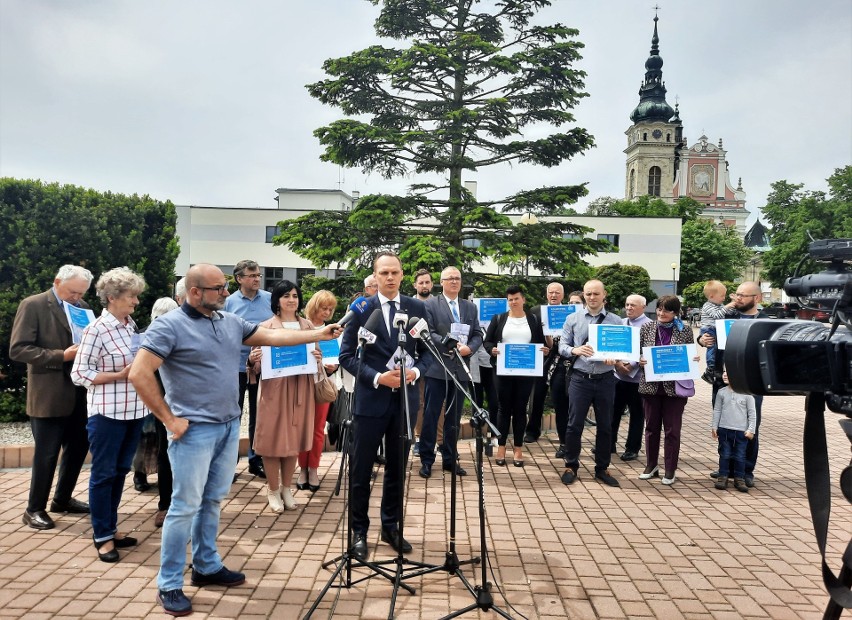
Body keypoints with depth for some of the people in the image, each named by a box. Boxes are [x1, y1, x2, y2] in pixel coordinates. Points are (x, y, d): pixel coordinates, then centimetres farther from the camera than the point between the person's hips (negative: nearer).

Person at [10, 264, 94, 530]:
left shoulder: (83, 307, 10)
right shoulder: (32, 305, -8)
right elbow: (18, 349, -14)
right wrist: (61, 356, -21)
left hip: (79, 392, 6)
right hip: (49, 395, -6)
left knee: (78, 448, 15)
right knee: (46, 453, 3)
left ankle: (62, 499, 33)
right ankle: (35, 509, 20)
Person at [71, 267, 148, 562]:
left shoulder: (131, 325, 7)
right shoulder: (97, 329, -14)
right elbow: (79, 374, -14)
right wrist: (121, 375, -18)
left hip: (134, 411, 7)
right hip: (108, 413, -7)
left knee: (120, 471, 16)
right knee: (103, 473, 6)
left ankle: (111, 528, 29)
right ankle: (102, 536, 18)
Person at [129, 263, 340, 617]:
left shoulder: (230, 322, 8)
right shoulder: (169, 326, -13)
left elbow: (271, 336, 13)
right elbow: (139, 374, -17)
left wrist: (318, 335, 8)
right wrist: (169, 419, -15)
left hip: (229, 426, 7)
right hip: (195, 430, -7)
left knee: (212, 501, 17)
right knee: (186, 506, 1)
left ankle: (207, 567, 32)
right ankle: (169, 585, 15)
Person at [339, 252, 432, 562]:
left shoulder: (417, 308, 4)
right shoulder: (361, 309, -5)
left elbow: (427, 350, 8)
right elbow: (346, 355, -6)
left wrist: (416, 370, -12)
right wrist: (377, 377, -17)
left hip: (406, 398, 3)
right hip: (371, 398, -3)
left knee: (397, 467, 15)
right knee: (361, 469, 6)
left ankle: (391, 526, 32)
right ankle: (359, 531, 24)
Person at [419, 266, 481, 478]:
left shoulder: (470, 307, 14)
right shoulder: (430, 305, 0)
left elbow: (478, 335, 9)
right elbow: (428, 333, -10)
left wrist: (469, 348, -12)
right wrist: (451, 345, -20)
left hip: (460, 369, 4)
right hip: (437, 368, -4)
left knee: (454, 417, 11)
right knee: (431, 415, 1)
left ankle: (450, 459, 21)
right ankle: (426, 459, 10)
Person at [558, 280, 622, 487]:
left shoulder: (615, 321, 5)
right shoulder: (572, 319, 5)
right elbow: (562, 347, 3)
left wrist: (614, 358, -20)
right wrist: (575, 350, -18)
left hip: (605, 379, 1)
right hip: (580, 378, -1)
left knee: (605, 426, 10)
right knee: (574, 424, 3)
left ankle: (602, 469, 24)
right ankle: (571, 466, 19)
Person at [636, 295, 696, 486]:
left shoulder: (685, 330, -1)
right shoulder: (647, 327, 2)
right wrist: (639, 360, -15)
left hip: (674, 386, -1)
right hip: (651, 384, 2)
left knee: (672, 429, 6)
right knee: (651, 426, 13)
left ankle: (670, 470, 18)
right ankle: (651, 465, 27)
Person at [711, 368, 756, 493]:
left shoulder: (746, 393, -5)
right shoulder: (722, 392, 2)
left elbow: (752, 412, -1)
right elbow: (717, 410, 9)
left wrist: (751, 429, -4)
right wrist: (714, 426, 7)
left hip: (741, 431, -2)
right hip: (724, 430, 2)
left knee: (740, 457, 5)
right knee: (725, 455, 7)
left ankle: (739, 479, 17)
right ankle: (722, 477, 16)